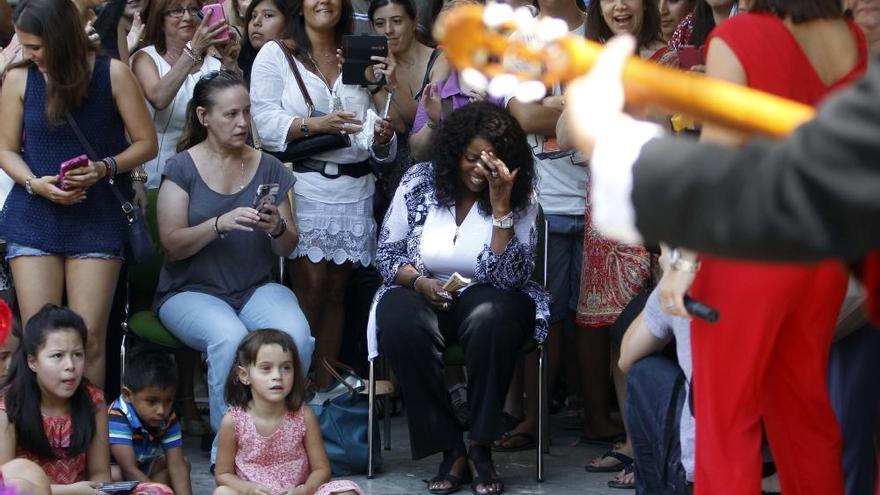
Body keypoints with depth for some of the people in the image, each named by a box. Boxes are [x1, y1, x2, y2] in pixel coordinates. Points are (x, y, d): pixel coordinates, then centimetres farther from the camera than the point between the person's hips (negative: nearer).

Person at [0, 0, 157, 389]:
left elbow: (146, 143, 2)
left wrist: (105, 168, -15)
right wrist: (35, 183, -12)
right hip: (33, 219, 1)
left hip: (97, 220, -1)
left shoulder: (113, 74, -3)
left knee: (90, 340, -6)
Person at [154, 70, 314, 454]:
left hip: (257, 289, 3)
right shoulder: (182, 168, 1)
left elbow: (288, 247, 10)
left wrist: (277, 229, -14)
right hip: (192, 291, -3)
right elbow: (172, 244, -8)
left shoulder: (267, 168, 10)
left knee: (296, 334, -30)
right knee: (230, 336, -36)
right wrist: (221, 223, -24)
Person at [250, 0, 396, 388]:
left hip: (354, 190, 4)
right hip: (303, 186, -4)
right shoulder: (276, 55, 5)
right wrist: (317, 124, -20)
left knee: (336, 288, 4)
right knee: (311, 286, -10)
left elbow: (380, 149, 14)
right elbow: (266, 122, -8)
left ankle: (325, 387, 8)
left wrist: (382, 138, -9)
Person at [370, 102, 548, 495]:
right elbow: (387, 253, 5)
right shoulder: (419, 182, -1)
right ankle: (450, 451, -24)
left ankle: (481, 449, -22)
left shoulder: (520, 198, -4)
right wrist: (418, 281, -16)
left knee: (492, 319, -38)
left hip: (485, 297, -1)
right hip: (424, 295, 1)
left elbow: (509, 277, -16)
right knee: (401, 322, -36)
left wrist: (500, 204, -22)